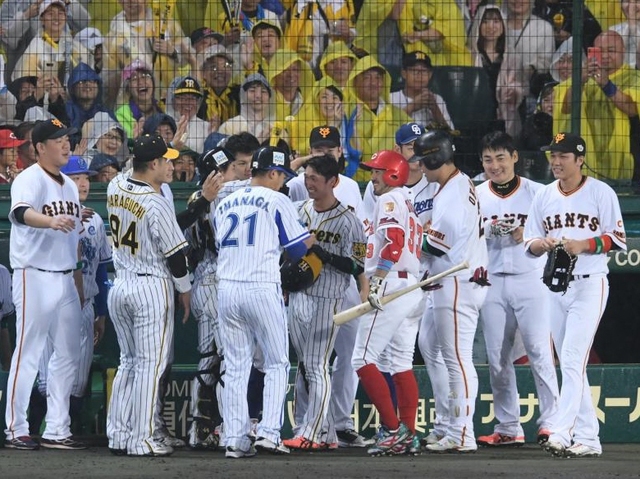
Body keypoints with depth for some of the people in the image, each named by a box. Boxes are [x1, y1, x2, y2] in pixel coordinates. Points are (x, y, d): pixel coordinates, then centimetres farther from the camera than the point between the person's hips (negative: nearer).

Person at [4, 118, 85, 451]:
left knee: (68, 355, 9)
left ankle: (56, 430, 15)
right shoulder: (29, 180, -11)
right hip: (34, 276, -8)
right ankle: (16, 430, -1)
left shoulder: (69, 185, 15)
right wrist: (49, 221, -53)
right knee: (27, 354, -6)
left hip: (65, 279, 8)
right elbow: (20, 213, -33)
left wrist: (79, 284, 18)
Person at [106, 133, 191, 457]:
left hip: (120, 285, 7)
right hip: (152, 286, -7)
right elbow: (175, 253, -12)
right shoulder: (157, 204, -19)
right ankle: (142, 440, -4)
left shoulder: (115, 188, 1)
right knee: (151, 364, -3)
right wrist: (185, 289, 1)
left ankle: (117, 435, 14)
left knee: (129, 361, 16)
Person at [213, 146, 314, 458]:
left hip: (226, 290, 5)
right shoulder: (276, 201, -2)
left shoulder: (225, 204, 15)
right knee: (277, 364, 5)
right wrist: (314, 237, 22)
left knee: (235, 367, 8)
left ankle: (235, 439, 3)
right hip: (262, 289, -5)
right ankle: (268, 432, -7)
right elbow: (298, 248, 1)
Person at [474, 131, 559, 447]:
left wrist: (529, 236, -16)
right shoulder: (475, 196, 9)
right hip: (492, 283, 3)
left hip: (530, 279, -3)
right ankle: (508, 428, 10)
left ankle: (551, 423, -8)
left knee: (540, 352, -9)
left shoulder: (536, 193, 2)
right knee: (497, 358, 4)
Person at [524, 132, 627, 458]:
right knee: (568, 366, 6)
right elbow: (529, 244, 12)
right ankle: (587, 438, 10)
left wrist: (583, 245, -20)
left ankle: (561, 433, -25)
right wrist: (543, 244, -12)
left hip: (590, 285, -6)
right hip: (555, 286, 6)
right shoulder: (544, 196, 10)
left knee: (573, 360, -17)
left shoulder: (601, 193, -4)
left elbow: (617, 239, -5)